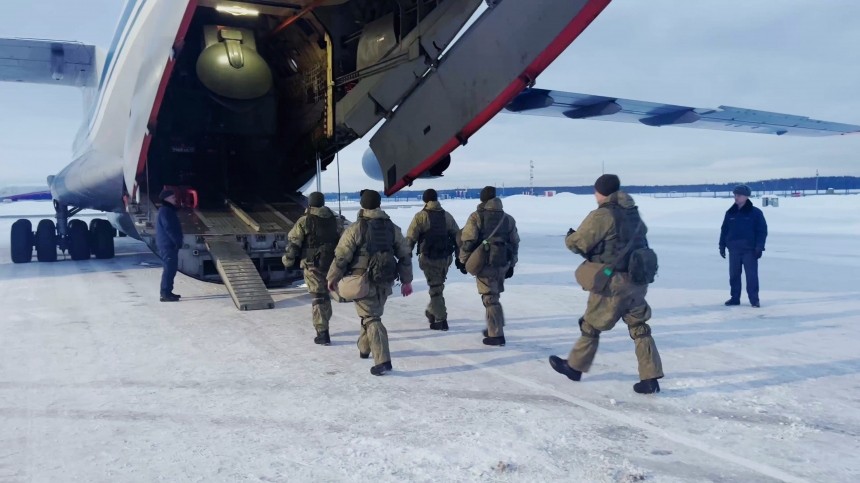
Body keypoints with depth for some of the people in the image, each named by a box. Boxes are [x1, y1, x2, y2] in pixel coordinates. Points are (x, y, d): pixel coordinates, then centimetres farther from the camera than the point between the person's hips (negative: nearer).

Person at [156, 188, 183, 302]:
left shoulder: (169, 210, 18)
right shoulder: (165, 211, -14)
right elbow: (168, 228, -21)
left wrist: (178, 241, 15)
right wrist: (177, 241, -18)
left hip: (170, 244, 10)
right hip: (167, 245, -10)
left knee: (171, 268, 14)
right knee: (169, 269, -9)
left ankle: (167, 292, 20)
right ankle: (165, 294, -8)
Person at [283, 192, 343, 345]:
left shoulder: (304, 221, -7)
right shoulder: (335, 219, 7)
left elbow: (293, 242, -7)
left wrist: (289, 260, 6)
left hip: (313, 264, -4)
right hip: (332, 263, 5)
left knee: (318, 297, -2)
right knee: (325, 294, 21)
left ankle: (323, 334, -5)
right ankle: (323, 326, 33)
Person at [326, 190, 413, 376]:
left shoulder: (355, 229, -11)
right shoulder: (392, 227, 4)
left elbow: (341, 257, -11)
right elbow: (405, 255, 7)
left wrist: (332, 278, 3)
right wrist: (406, 280, 15)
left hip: (363, 282, -5)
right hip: (385, 282, 5)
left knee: (371, 319, -3)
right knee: (372, 313, 24)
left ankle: (383, 360, -14)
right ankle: (364, 348, 41)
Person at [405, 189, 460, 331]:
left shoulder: (420, 216, -6)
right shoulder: (447, 216, 6)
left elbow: (410, 239, -9)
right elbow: (457, 238, 8)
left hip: (429, 258, -4)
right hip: (445, 258, 4)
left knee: (435, 288, 2)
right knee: (438, 286, 20)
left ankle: (441, 320, 3)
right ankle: (431, 311, 33)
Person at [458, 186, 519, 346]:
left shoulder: (476, 217, -6)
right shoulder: (508, 218, 11)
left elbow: (467, 241, -10)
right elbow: (514, 243, 13)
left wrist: (463, 261, 1)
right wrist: (511, 265, 20)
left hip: (485, 263, -5)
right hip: (503, 264, 5)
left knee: (490, 298, -2)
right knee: (494, 296, 20)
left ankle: (497, 335, -4)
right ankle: (494, 328, 29)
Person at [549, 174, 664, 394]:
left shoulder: (601, 215, -17)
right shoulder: (632, 212, 7)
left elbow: (577, 244, -13)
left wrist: (570, 236, 10)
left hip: (613, 283, -6)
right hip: (637, 280, 7)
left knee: (591, 324, 10)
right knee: (639, 327, 11)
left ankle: (574, 366, 26)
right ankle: (650, 378, 7)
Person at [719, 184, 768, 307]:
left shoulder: (755, 213, -2)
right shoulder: (730, 213, 9)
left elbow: (762, 231, -3)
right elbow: (724, 230, 13)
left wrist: (759, 247, -10)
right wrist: (722, 246, 8)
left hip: (749, 250, -4)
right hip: (734, 249, 4)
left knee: (752, 275, -3)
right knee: (734, 275, 8)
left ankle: (754, 299, 4)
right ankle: (735, 298, 17)